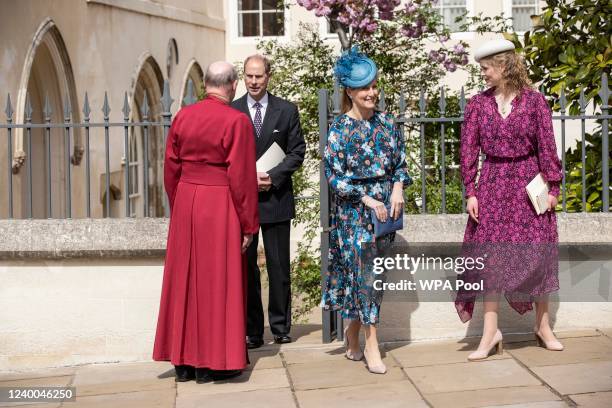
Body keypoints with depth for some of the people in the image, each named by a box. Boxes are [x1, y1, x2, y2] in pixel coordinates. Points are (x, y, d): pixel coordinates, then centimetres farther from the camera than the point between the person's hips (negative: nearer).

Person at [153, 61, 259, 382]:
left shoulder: (182, 117, 3)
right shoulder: (237, 121, -12)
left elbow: (171, 169, 8)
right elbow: (242, 177, -13)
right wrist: (248, 224, -6)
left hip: (185, 203, 5)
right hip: (220, 208, -5)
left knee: (185, 281, 12)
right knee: (217, 283, 5)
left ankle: (183, 362, 18)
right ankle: (211, 362, 11)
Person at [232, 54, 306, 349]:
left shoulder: (287, 111, 4)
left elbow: (297, 152, 2)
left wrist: (273, 177, -11)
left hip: (276, 198, 0)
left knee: (279, 267, 6)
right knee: (245, 266, 3)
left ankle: (281, 327, 17)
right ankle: (251, 330, 9)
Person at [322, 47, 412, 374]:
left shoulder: (386, 123, 6)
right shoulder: (340, 128, -7)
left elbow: (400, 163, 12)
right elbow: (333, 176, -9)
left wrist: (398, 188, -7)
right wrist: (366, 198, -15)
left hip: (384, 206, 5)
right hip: (353, 210, -4)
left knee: (374, 272, 8)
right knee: (364, 271, -8)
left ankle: (352, 332, 26)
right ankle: (371, 346, -2)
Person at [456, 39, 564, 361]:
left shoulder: (533, 101, -3)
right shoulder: (478, 104, 1)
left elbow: (547, 145, -2)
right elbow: (468, 150, 1)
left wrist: (552, 186, -5)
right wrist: (470, 192, -4)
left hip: (528, 183, -1)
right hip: (493, 185, 1)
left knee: (537, 252, 3)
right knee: (491, 254, 0)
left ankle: (542, 325, 18)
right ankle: (490, 331, 4)